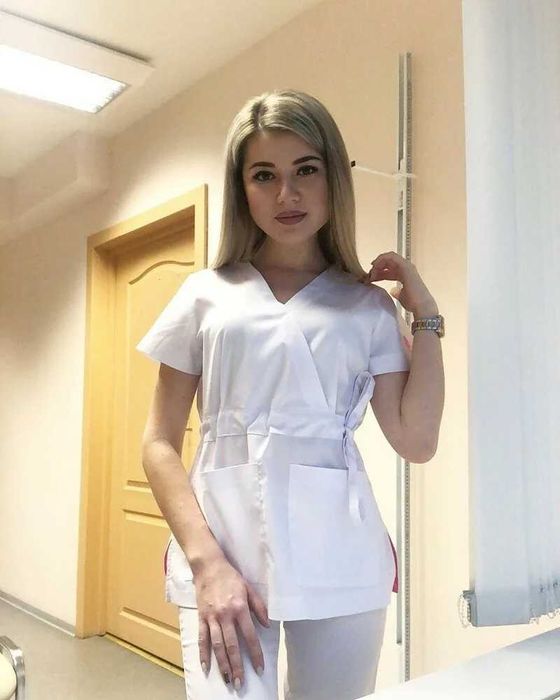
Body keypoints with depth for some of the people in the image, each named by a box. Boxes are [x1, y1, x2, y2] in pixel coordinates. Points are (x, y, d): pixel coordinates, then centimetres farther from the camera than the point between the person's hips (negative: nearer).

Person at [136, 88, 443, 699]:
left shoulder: (368, 306, 8)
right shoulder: (206, 295, 6)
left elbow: (414, 443, 2)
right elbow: (160, 444, 3)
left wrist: (427, 316, 1)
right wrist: (206, 561, -9)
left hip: (338, 555, 1)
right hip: (225, 546, -1)